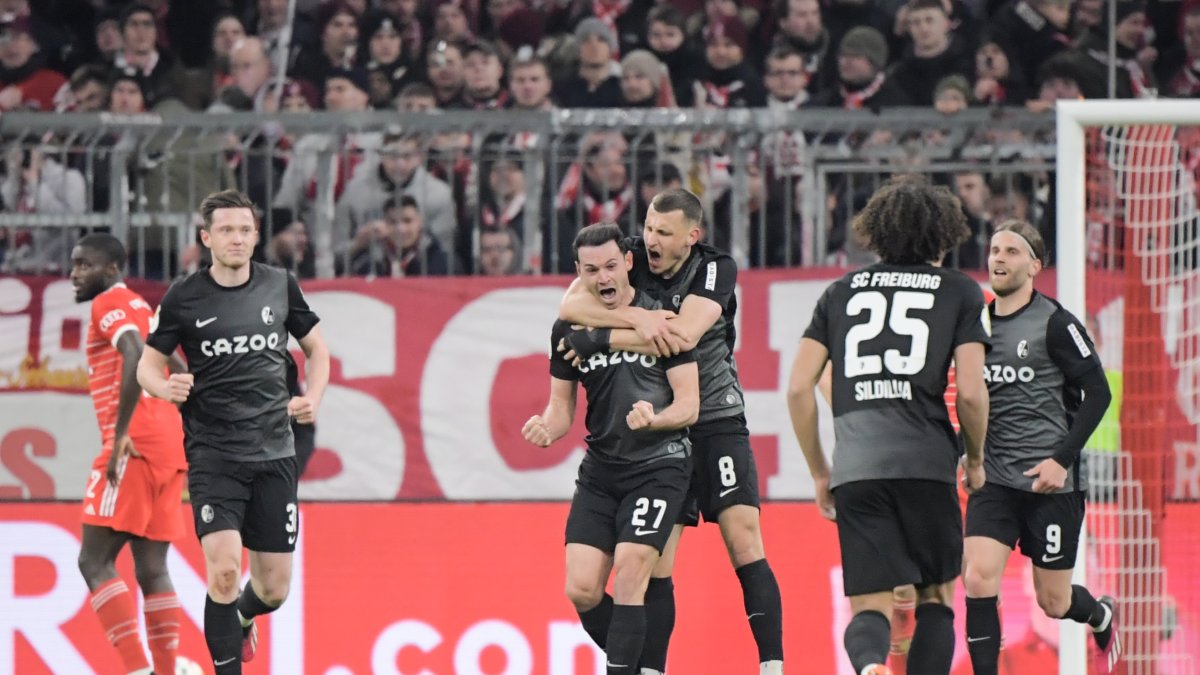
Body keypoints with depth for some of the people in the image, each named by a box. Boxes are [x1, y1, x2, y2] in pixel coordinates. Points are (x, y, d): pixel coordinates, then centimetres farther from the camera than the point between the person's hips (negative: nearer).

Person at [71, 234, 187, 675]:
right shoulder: (140, 308, 24)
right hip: (170, 446, 10)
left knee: (94, 561, -11)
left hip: (135, 447, -10)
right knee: (151, 569, 8)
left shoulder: (110, 303, -4)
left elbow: (136, 357, -23)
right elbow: (179, 373, 28)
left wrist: (120, 432, -25)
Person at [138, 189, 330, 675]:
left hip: (274, 453, 3)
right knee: (224, 569, -21)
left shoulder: (280, 286, 4)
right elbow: (148, 363, 4)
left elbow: (316, 348, 17)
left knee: (274, 588, 7)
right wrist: (165, 388, -19)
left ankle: (240, 620, 43)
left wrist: (312, 398, -1)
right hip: (213, 455, -3)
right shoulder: (184, 298, -3)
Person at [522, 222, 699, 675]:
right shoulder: (568, 330, 4)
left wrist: (652, 419, -28)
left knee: (628, 579, -17)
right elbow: (562, 405, 13)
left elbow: (689, 405, -7)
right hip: (600, 470, 5)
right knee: (581, 590, -3)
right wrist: (546, 429, -10)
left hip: (658, 466, -5)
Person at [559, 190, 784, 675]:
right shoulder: (629, 259, -3)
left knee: (743, 538, -13)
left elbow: (683, 336, -24)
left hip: (717, 421, -2)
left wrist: (600, 340, -21)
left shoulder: (716, 269, -10)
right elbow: (569, 307, -15)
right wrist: (637, 319, -29)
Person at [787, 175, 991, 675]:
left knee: (868, 609, 3)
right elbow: (971, 392, -2)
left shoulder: (842, 291, 17)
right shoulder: (959, 292, 8)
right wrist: (975, 459, 16)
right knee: (936, 596, 16)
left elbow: (798, 389, 11)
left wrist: (819, 473, 20)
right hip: (927, 464, -2)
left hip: (855, 469, 2)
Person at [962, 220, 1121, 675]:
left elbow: (1098, 393, -9)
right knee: (978, 579, -16)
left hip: (1051, 483, -4)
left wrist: (1062, 458, -17)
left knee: (1054, 603, 6)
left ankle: (1101, 616, 41)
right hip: (994, 480, 4)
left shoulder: (1054, 324, -8)